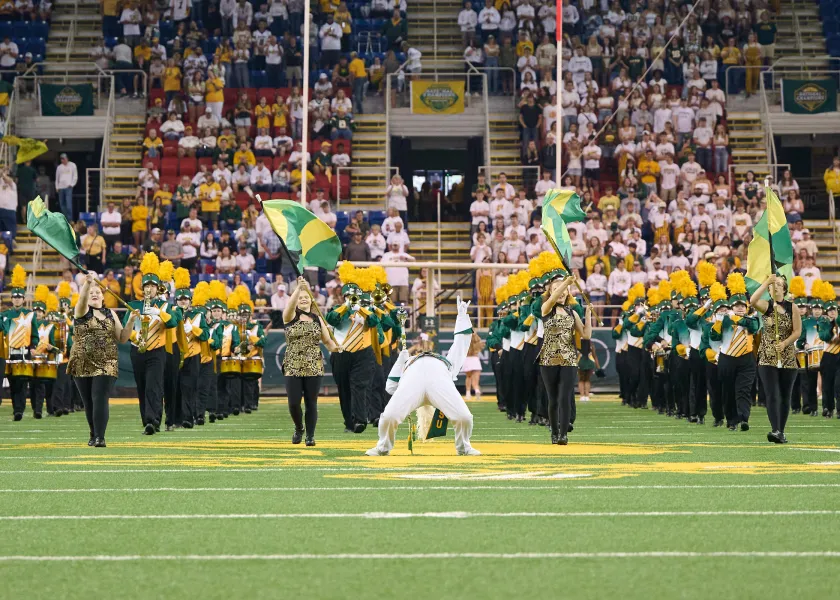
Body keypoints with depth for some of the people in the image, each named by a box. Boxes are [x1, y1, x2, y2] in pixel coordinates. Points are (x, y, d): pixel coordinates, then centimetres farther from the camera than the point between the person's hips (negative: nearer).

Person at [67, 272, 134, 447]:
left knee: (100, 400, -13)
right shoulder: (82, 310, 3)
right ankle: (94, 435, 24)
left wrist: (131, 321, -7)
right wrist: (87, 282, -40)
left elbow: (122, 338, 8)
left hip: (106, 365, 0)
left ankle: (100, 437, -16)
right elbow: (82, 299, -22)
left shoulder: (110, 314, 10)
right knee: (89, 402, 7)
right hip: (83, 365, 0)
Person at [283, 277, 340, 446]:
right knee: (294, 403, -4)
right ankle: (299, 428, 23)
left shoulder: (317, 319, 9)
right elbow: (291, 303, -22)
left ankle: (310, 435, 11)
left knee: (311, 403, 0)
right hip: (293, 367, -1)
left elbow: (327, 340, 9)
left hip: (314, 367, 1)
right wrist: (299, 287, -37)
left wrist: (333, 347, -14)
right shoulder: (290, 316, 0)